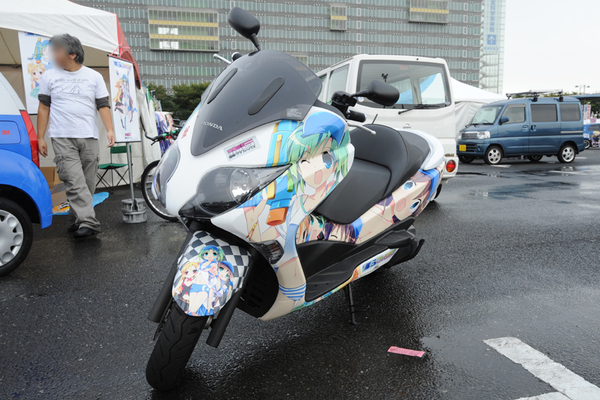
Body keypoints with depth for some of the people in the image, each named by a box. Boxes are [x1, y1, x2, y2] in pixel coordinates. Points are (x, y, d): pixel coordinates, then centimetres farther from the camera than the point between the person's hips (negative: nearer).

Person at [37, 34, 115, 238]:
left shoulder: (94, 76, 9)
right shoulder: (50, 76, 10)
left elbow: (103, 105, 6)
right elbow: (44, 108, 11)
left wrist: (109, 129, -9)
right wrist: (40, 137, 6)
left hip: (89, 138, 1)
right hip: (62, 139, -1)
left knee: (88, 183, 4)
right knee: (75, 183, -14)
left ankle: (76, 221, 19)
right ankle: (88, 222, -19)